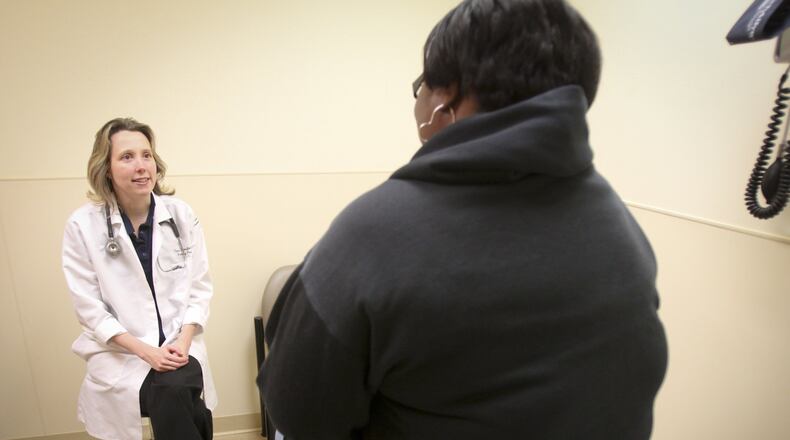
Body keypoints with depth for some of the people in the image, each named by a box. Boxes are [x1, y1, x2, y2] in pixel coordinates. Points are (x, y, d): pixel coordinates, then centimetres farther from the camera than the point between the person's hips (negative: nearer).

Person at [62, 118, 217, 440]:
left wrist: (184, 340, -13)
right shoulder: (82, 225, -7)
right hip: (119, 351, -1)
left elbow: (200, 286, 1)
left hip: (179, 345, 2)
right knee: (175, 396, -26)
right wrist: (146, 351, -15)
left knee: (175, 391, -27)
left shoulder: (182, 214, -2)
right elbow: (88, 306, -6)